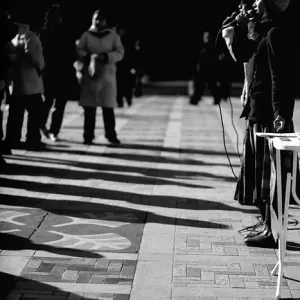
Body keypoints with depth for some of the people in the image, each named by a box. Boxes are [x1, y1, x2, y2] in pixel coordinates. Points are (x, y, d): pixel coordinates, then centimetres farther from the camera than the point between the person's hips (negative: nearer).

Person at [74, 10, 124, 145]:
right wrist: (89, 57, -17)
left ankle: (111, 135, 7)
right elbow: (78, 50, 1)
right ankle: (88, 136, 7)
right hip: (89, 74, 1)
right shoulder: (86, 35, 8)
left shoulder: (113, 35, 6)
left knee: (108, 107, -2)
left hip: (107, 74, -1)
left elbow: (120, 53, -1)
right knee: (89, 107, 0)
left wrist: (105, 57, -16)